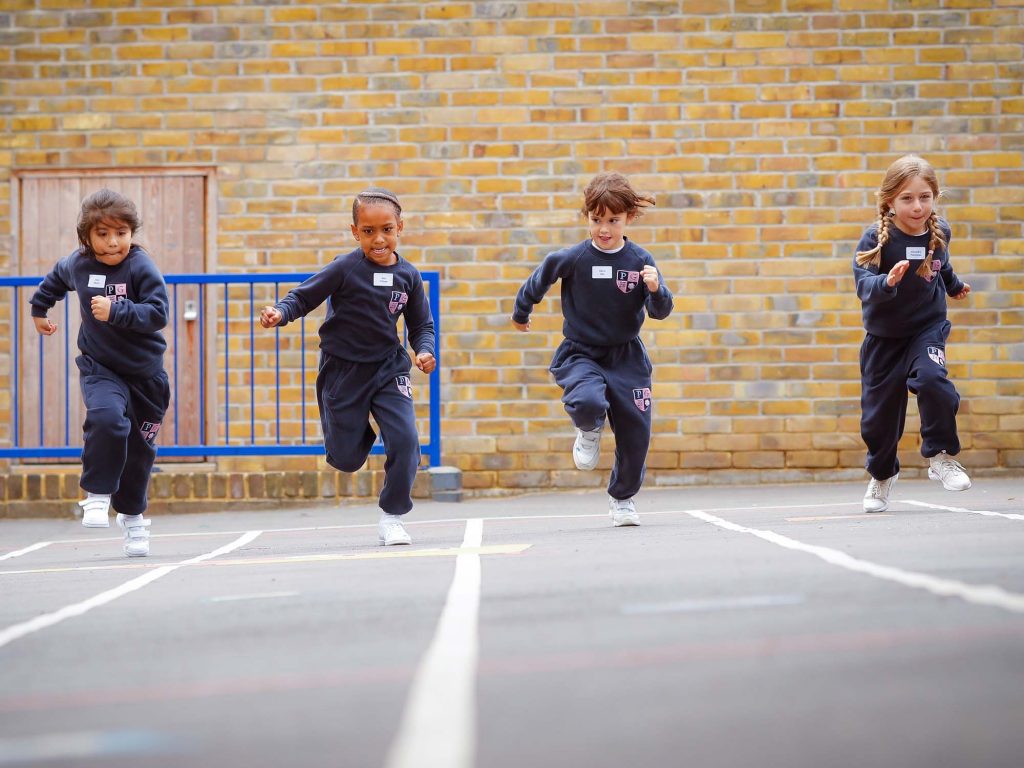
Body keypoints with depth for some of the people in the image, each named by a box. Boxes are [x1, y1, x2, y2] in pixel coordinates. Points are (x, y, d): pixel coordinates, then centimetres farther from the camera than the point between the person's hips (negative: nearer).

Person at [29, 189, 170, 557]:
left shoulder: (141, 267, -16)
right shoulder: (77, 264, -3)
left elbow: (158, 313, -26)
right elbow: (56, 278, 22)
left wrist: (115, 312, -36)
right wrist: (38, 308, 34)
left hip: (144, 372, -1)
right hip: (100, 367, 1)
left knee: (140, 448, 10)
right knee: (106, 418, -30)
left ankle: (132, 515, 33)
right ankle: (97, 496, -16)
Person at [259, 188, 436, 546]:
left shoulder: (408, 275, -3)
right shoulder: (345, 268, -14)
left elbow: (421, 324, 7)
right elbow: (303, 297, -11)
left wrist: (425, 351, -11)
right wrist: (280, 312, -31)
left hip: (388, 368, 2)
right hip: (343, 370, -2)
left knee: (405, 440, -14)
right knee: (346, 458, 4)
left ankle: (391, 517, 4)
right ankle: (360, 427, 43)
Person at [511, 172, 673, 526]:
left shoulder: (640, 261, -10)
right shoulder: (572, 258, -12)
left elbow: (661, 312, -8)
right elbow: (539, 280, 7)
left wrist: (655, 291, -30)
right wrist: (521, 312, 22)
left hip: (626, 356, 2)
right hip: (580, 354, -2)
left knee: (636, 434, 2)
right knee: (587, 402, -33)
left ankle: (622, 497, 30)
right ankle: (589, 432, 6)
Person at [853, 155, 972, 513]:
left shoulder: (939, 232, -5)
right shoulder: (876, 238, -18)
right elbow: (864, 284, -29)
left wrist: (954, 285, 35)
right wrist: (888, 282, -48)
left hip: (928, 329, 1)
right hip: (884, 336, -1)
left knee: (931, 379, -28)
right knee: (879, 411, 6)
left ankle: (941, 455, -9)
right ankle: (882, 474, 32)